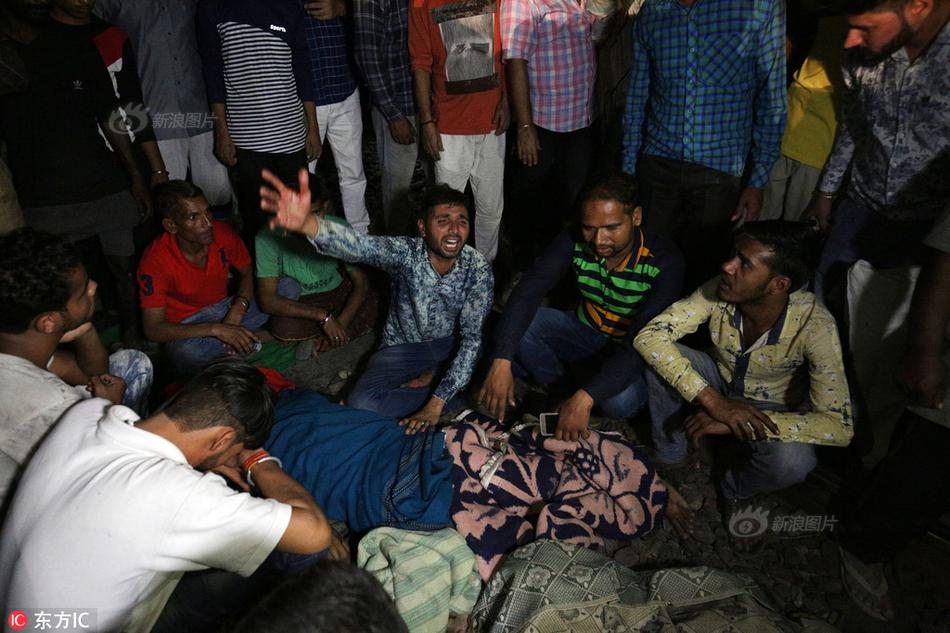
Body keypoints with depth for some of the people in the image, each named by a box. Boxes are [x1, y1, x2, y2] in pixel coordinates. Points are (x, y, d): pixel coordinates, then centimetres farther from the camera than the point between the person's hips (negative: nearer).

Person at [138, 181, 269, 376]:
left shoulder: (222, 232, -14)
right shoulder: (155, 261, -23)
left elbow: (247, 274, 4)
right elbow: (153, 329, -23)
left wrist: (238, 309, -17)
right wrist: (216, 329, -33)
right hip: (186, 327, -3)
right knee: (185, 353, -39)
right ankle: (258, 337, -16)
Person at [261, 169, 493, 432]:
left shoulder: (477, 268, -20)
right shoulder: (405, 252, -24)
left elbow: (472, 336, -24)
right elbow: (358, 246, -45)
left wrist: (437, 403, -33)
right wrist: (306, 223, -69)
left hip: (451, 344, 2)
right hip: (402, 346, -1)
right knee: (361, 403, -25)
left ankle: (432, 376, -2)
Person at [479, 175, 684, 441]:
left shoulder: (664, 261, -28)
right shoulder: (575, 241, -20)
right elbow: (528, 292, -26)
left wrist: (584, 398, -45)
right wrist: (501, 362, -41)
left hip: (633, 348, -2)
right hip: (585, 330, 3)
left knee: (620, 401, -34)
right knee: (515, 325, -22)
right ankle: (559, 384, 2)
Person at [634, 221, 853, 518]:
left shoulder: (814, 324, -32)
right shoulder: (719, 291, -27)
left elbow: (839, 426, -33)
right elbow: (648, 336, -30)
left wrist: (736, 425, -39)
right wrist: (714, 402, -39)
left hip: (773, 409, -2)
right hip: (719, 382, 2)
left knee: (791, 461, -35)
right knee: (660, 357, -26)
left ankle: (736, 488, 2)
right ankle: (668, 458, -1)